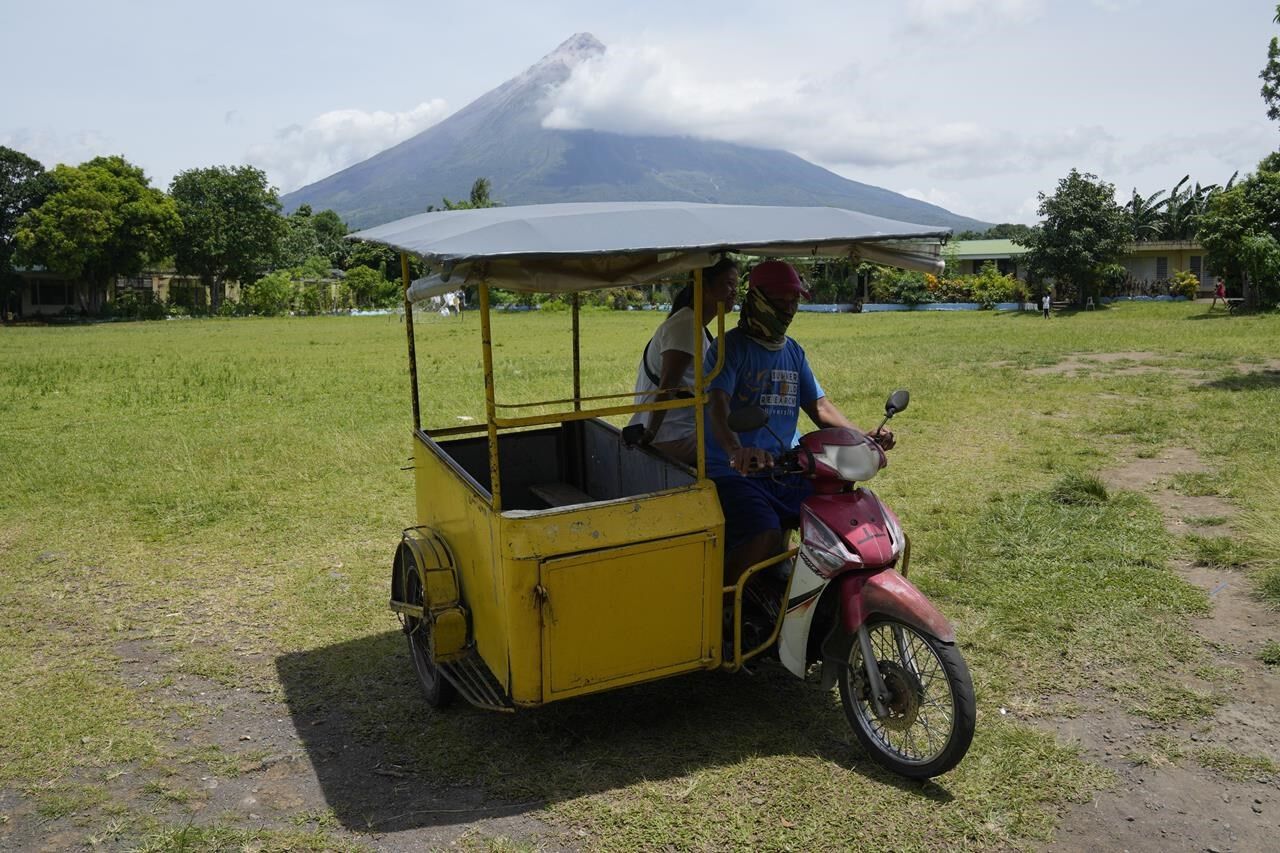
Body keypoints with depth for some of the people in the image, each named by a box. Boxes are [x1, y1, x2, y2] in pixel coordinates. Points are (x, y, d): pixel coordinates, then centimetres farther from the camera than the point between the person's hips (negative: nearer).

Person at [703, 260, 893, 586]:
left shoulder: (793, 352, 18)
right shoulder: (731, 347, -6)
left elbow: (818, 405, 17)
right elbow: (717, 406, -22)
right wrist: (735, 450, -43)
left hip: (785, 469, 7)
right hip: (733, 471, -7)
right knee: (766, 538, -31)